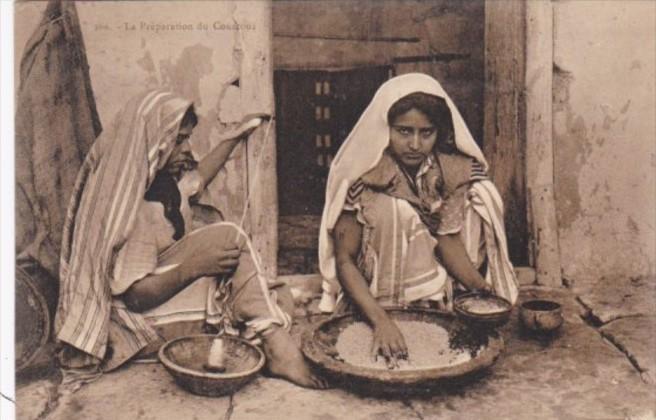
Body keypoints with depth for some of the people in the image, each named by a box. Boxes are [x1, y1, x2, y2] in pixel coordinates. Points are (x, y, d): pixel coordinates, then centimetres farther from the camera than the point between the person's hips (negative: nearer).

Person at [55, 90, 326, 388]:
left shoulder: (165, 181, 2)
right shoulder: (132, 208, -24)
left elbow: (196, 179, 27)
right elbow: (135, 296, -25)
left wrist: (234, 137, 27)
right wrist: (194, 266, -31)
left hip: (176, 290, 9)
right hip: (144, 319, -9)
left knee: (279, 300, -3)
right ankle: (278, 348, -24)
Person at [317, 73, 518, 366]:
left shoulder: (453, 172, -7)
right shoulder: (362, 178, -17)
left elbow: (449, 239, -9)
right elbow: (344, 260, -16)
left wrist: (481, 287, -27)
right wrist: (381, 320, -28)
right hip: (373, 299, -3)